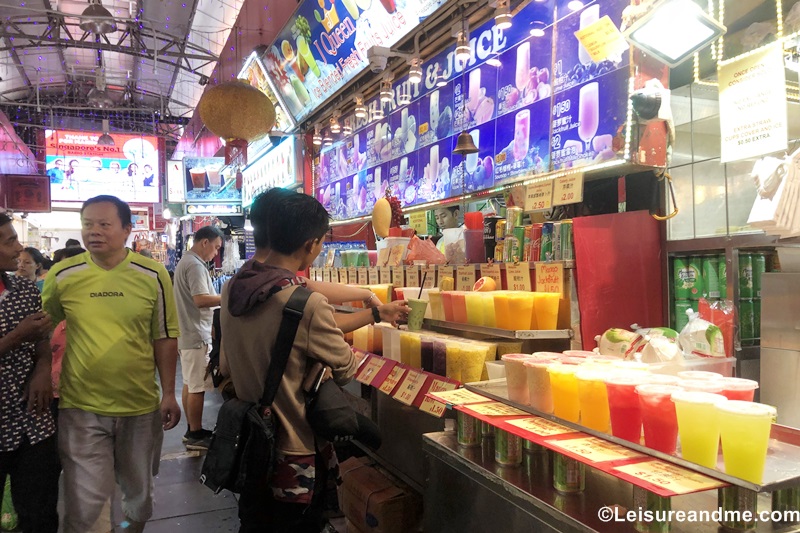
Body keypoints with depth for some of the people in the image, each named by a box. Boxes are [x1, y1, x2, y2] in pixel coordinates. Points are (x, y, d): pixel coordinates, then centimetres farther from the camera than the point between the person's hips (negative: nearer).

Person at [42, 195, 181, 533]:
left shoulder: (153, 275, -7)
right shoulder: (62, 275, -5)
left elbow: (164, 338, -1)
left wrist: (169, 393, -1)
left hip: (141, 405, 1)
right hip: (81, 408, 0)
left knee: (139, 492, 20)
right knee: (85, 503, 3)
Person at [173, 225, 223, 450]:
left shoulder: (185, 262, 16)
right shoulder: (195, 265, -17)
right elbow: (200, 299, -25)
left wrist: (220, 297, 14)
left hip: (187, 333, 11)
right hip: (196, 335, -11)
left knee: (189, 384, 15)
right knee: (198, 387, -3)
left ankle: (192, 431, 24)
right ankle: (195, 435, 6)